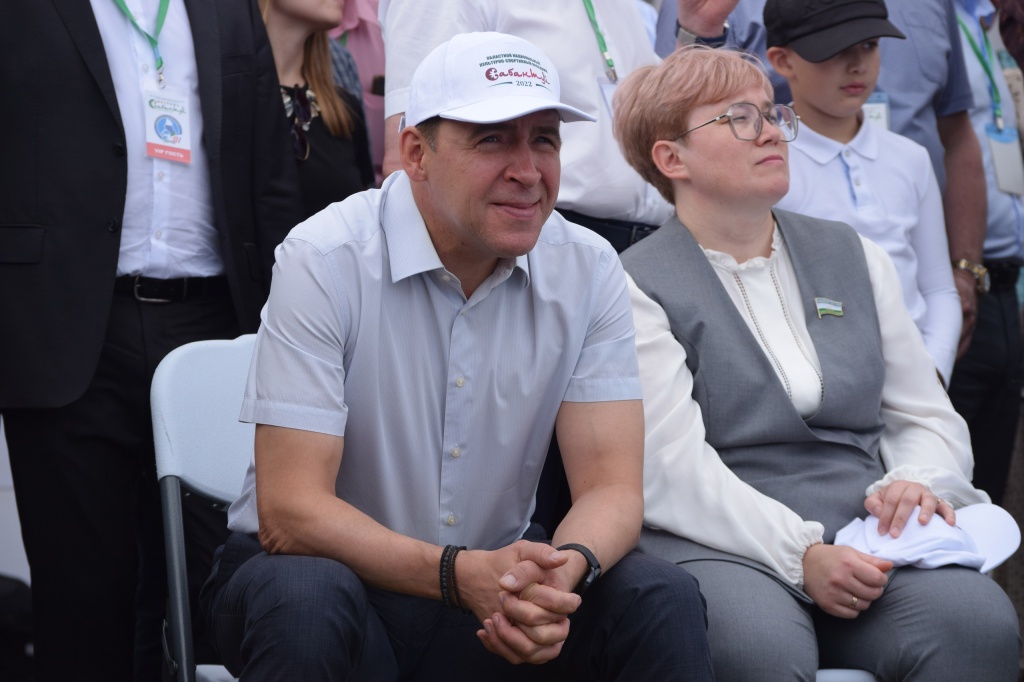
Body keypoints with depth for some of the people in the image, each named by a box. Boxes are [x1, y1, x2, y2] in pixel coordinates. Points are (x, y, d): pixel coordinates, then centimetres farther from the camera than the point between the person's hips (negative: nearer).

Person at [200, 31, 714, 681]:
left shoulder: (588, 269, -6)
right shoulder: (326, 261, -18)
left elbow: (611, 487, -9)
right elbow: (289, 513, -22)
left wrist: (566, 568, -33)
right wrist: (458, 573, -37)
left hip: (494, 573, 2)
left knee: (663, 599, -22)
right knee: (306, 598, -36)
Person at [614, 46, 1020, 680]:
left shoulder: (856, 256, 20)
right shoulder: (637, 288, 2)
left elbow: (931, 418, 19)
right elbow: (671, 468, -9)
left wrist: (916, 483, -5)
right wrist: (800, 554, -21)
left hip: (864, 531, 4)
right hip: (722, 545, -4)